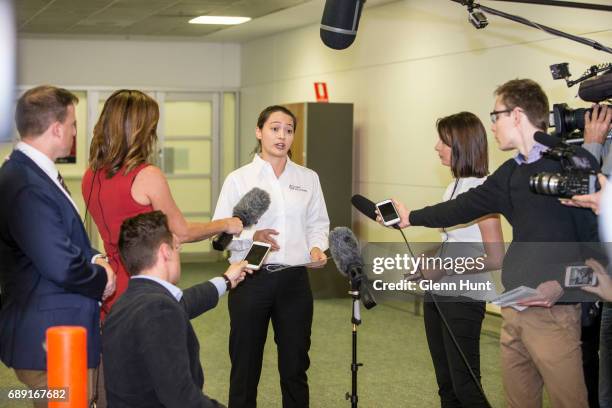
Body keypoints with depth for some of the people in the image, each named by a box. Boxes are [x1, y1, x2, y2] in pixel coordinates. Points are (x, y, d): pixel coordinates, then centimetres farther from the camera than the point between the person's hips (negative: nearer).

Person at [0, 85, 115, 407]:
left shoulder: (36, 173, 10)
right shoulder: (28, 187, -24)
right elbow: (61, 266, -27)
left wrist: (94, 260, 0)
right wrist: (101, 279, -8)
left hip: (64, 334, 10)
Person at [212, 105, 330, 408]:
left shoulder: (308, 179, 8)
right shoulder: (238, 179, 0)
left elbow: (318, 224, 12)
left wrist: (316, 246, -7)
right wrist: (251, 236, -19)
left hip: (294, 280, 2)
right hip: (251, 279, -2)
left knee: (295, 366, 10)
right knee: (245, 365, 6)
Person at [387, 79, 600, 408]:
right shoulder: (510, 173, 14)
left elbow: (597, 236, -11)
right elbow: (465, 206, 26)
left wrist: (563, 284, -19)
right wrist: (411, 217, 34)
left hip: (554, 312, -7)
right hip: (514, 308, 7)